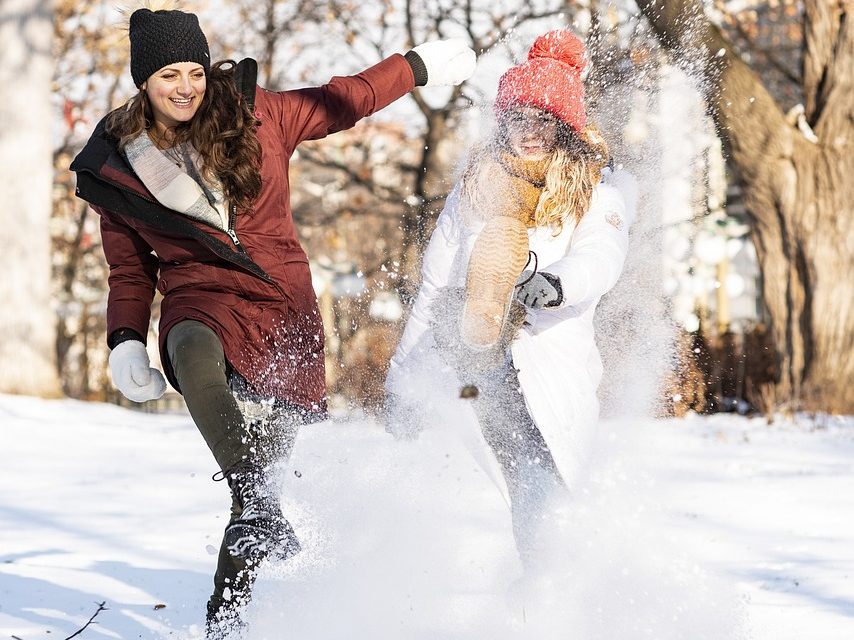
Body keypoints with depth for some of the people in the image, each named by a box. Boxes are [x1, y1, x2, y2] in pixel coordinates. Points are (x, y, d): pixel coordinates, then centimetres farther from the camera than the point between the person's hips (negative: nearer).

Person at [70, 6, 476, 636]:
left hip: (287, 311, 2)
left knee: (267, 462, 1)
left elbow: (341, 102, 17)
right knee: (196, 355, -39)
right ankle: (265, 515, -49)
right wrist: (126, 343, -2)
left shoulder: (254, 115, 2)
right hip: (204, 303, -1)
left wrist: (419, 65, 19)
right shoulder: (117, 170, 5)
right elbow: (130, 273, 13)